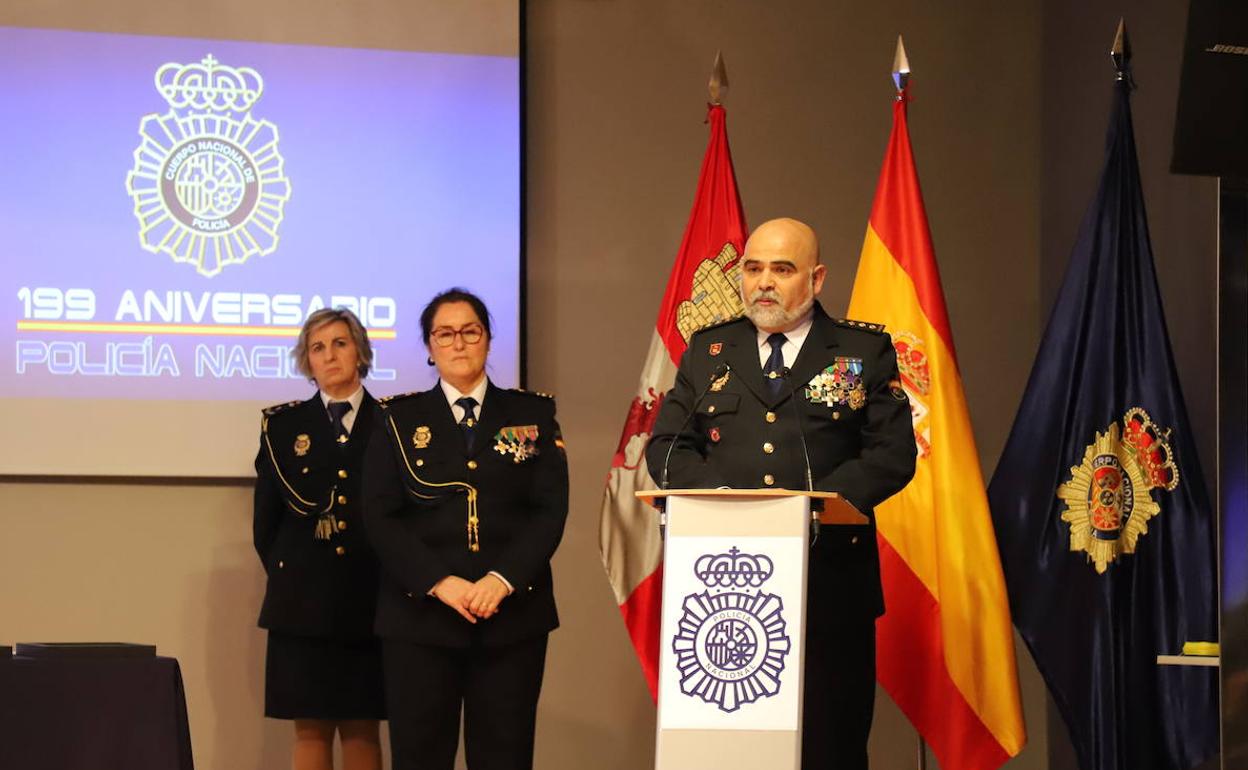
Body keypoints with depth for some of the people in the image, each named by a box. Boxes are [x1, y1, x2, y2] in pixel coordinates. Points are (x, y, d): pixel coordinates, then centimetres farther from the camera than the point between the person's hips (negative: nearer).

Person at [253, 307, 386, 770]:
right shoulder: (283, 425, 7)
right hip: (303, 600, 1)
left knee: (361, 727, 3)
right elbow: (265, 523, 11)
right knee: (311, 728, 2)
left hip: (372, 602, -1)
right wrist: (287, 577, 7)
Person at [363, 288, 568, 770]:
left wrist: (502, 580, -12)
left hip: (512, 613, 1)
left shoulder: (532, 415, 11)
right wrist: (440, 583, -12)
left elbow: (551, 509, 2)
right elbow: (380, 517, 1)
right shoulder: (400, 420, 9)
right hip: (420, 613, 0)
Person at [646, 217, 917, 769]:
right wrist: (720, 498, -10)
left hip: (828, 578, -2)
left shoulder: (866, 352, 9)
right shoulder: (707, 351, 16)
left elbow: (893, 454, 0)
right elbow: (665, 447, 11)